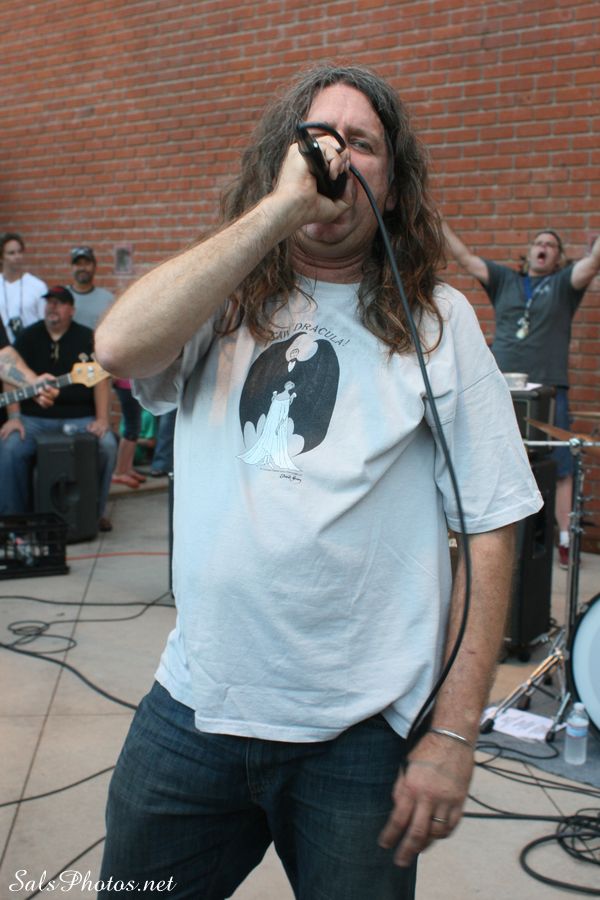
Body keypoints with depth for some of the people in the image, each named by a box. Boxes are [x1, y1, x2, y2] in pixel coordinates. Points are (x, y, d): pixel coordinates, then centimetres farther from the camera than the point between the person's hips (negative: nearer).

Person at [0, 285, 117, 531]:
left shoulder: (87, 338, 6)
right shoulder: (28, 337, 9)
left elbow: (101, 379, -1)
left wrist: (101, 419, -13)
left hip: (79, 417, 0)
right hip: (35, 417, 1)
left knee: (107, 445, -26)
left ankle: (95, 512, -6)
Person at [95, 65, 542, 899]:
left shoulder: (438, 321, -1)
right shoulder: (222, 302, 4)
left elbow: (487, 531, -4)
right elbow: (119, 346, -19)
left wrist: (454, 735, -8)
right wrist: (280, 206, -17)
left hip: (361, 734, -1)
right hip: (192, 707, 2)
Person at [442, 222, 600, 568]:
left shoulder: (564, 284, 9)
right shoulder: (504, 279, 15)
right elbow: (466, 258, 11)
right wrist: (438, 222, 7)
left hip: (549, 391, -2)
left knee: (559, 469, -3)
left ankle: (564, 541, 1)